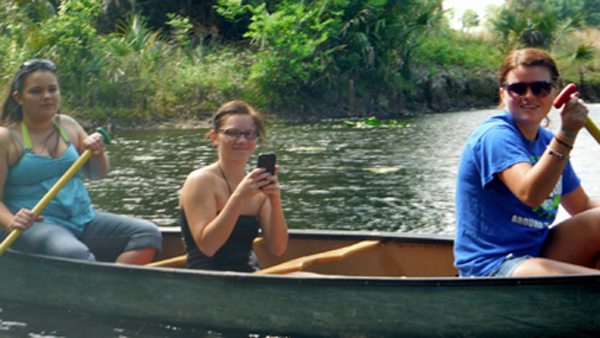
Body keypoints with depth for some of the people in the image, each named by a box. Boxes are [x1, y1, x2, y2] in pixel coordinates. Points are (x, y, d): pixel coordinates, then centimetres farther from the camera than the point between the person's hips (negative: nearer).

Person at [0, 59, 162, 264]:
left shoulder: (68, 126, 15)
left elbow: (97, 175, 23)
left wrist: (98, 154, 0)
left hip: (84, 219, 7)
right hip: (36, 225, -6)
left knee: (148, 235, -13)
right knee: (74, 253, -39)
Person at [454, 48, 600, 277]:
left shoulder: (548, 141, 12)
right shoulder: (494, 136, -14)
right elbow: (530, 194, -31)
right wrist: (567, 134, -34)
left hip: (537, 255, 9)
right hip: (490, 267, -9)